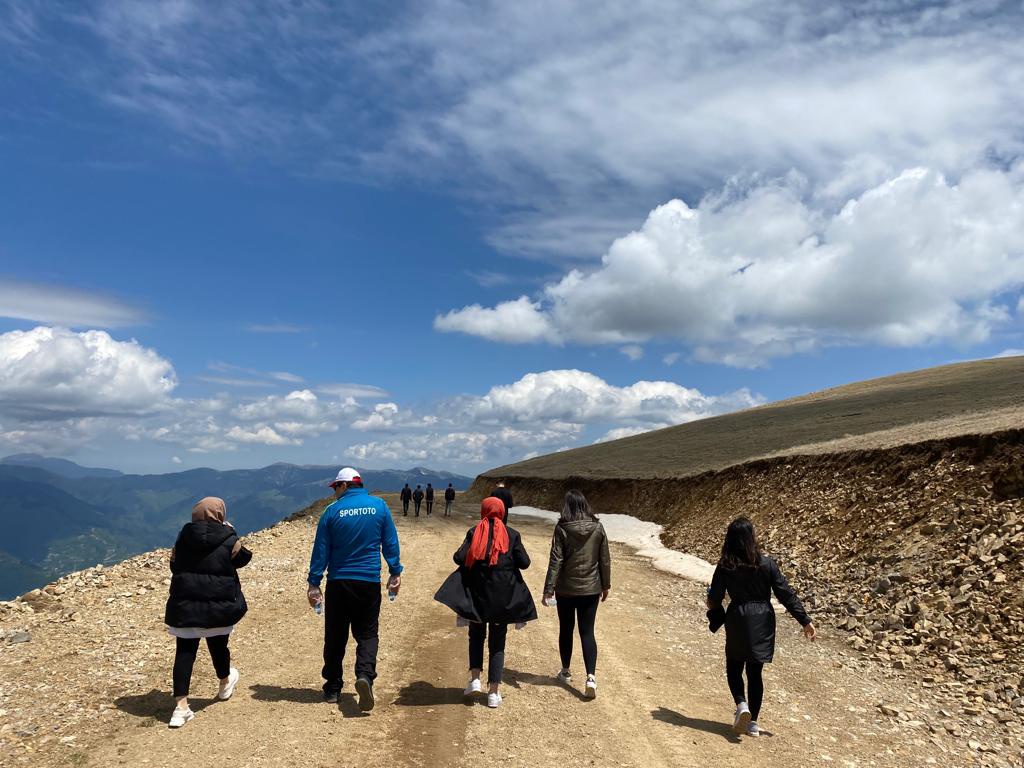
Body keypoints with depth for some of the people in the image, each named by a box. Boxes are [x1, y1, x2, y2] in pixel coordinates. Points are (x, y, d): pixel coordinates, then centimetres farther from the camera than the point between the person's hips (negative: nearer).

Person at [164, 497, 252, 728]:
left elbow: (174, 566, 11)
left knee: (185, 651, 3)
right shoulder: (228, 540, -9)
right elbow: (243, 559, 8)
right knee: (218, 645, 18)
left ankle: (181, 706, -2)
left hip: (185, 603, 2)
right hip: (219, 604, -2)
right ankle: (225, 684, 43)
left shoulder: (183, 538, 1)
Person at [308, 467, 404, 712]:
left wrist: (314, 584, 3)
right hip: (369, 582, 0)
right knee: (367, 633, 8)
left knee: (335, 636, 13)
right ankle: (365, 675, -16)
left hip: (338, 582, 0)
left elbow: (321, 550, -2)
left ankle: (332, 688, 19)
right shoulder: (379, 506, -1)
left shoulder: (333, 511, -4)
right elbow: (391, 543, 2)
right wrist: (395, 573, 11)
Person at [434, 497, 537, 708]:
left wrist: (458, 555, 11)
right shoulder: (512, 534, -2)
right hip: (504, 596, 0)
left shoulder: (474, 532, -4)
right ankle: (494, 693, 8)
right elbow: (524, 563, -2)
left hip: (477, 593, 0)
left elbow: (460, 558, -11)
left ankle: (475, 679, 7)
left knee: (476, 635, 20)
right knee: (497, 642, 9)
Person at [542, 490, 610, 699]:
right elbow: (605, 559, 2)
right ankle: (591, 677, -8)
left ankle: (565, 672, 30)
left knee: (566, 630, 16)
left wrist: (548, 589, -10)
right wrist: (605, 585, 13)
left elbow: (555, 561, -13)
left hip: (566, 588, -2)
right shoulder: (598, 528, -4)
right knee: (587, 633, 6)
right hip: (591, 588, 2)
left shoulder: (562, 529, -12)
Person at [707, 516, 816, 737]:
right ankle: (753, 722, 17)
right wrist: (805, 621, 2)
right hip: (763, 623, 2)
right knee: (755, 671, 13)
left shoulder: (725, 567, -11)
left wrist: (712, 605, 19)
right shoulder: (766, 563, -8)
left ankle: (741, 704, -8)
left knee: (734, 668, 16)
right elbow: (786, 594, -5)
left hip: (738, 622, -2)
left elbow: (714, 599, -6)